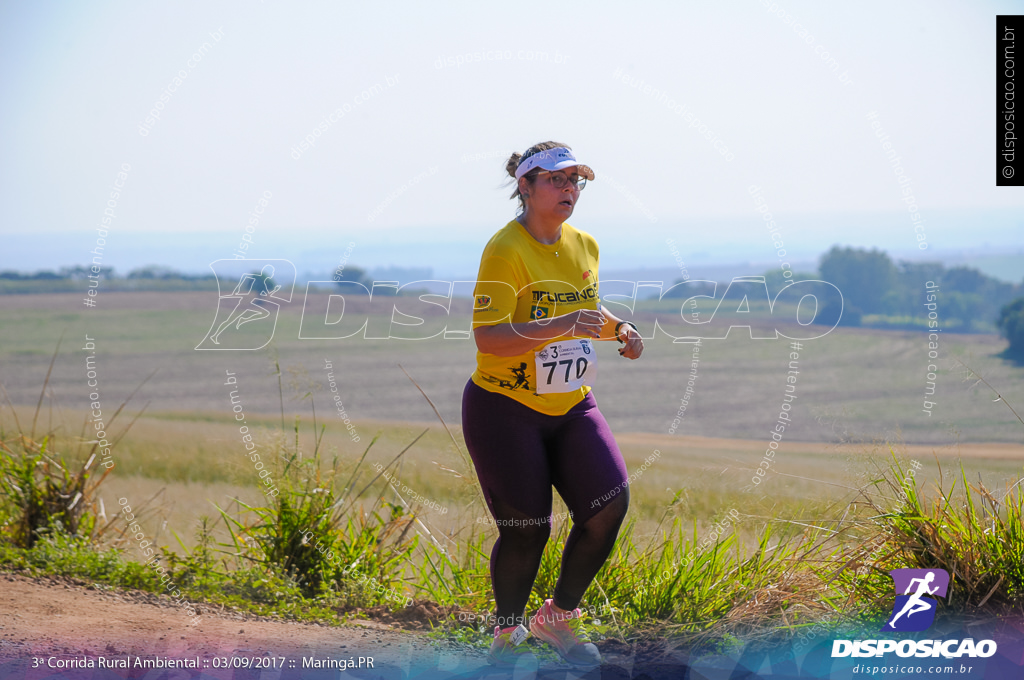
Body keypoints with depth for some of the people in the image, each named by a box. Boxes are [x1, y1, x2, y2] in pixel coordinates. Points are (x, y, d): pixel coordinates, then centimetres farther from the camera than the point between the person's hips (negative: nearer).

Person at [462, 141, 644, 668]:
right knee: (526, 530, -6)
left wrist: (619, 329, 4)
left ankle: (559, 617, 12)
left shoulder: (584, 246, 7)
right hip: (505, 407, -6)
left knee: (610, 503, -10)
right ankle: (506, 634, 22)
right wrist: (563, 325, -35)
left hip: (571, 407, 6)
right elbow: (488, 339, -25)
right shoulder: (505, 250, -16)